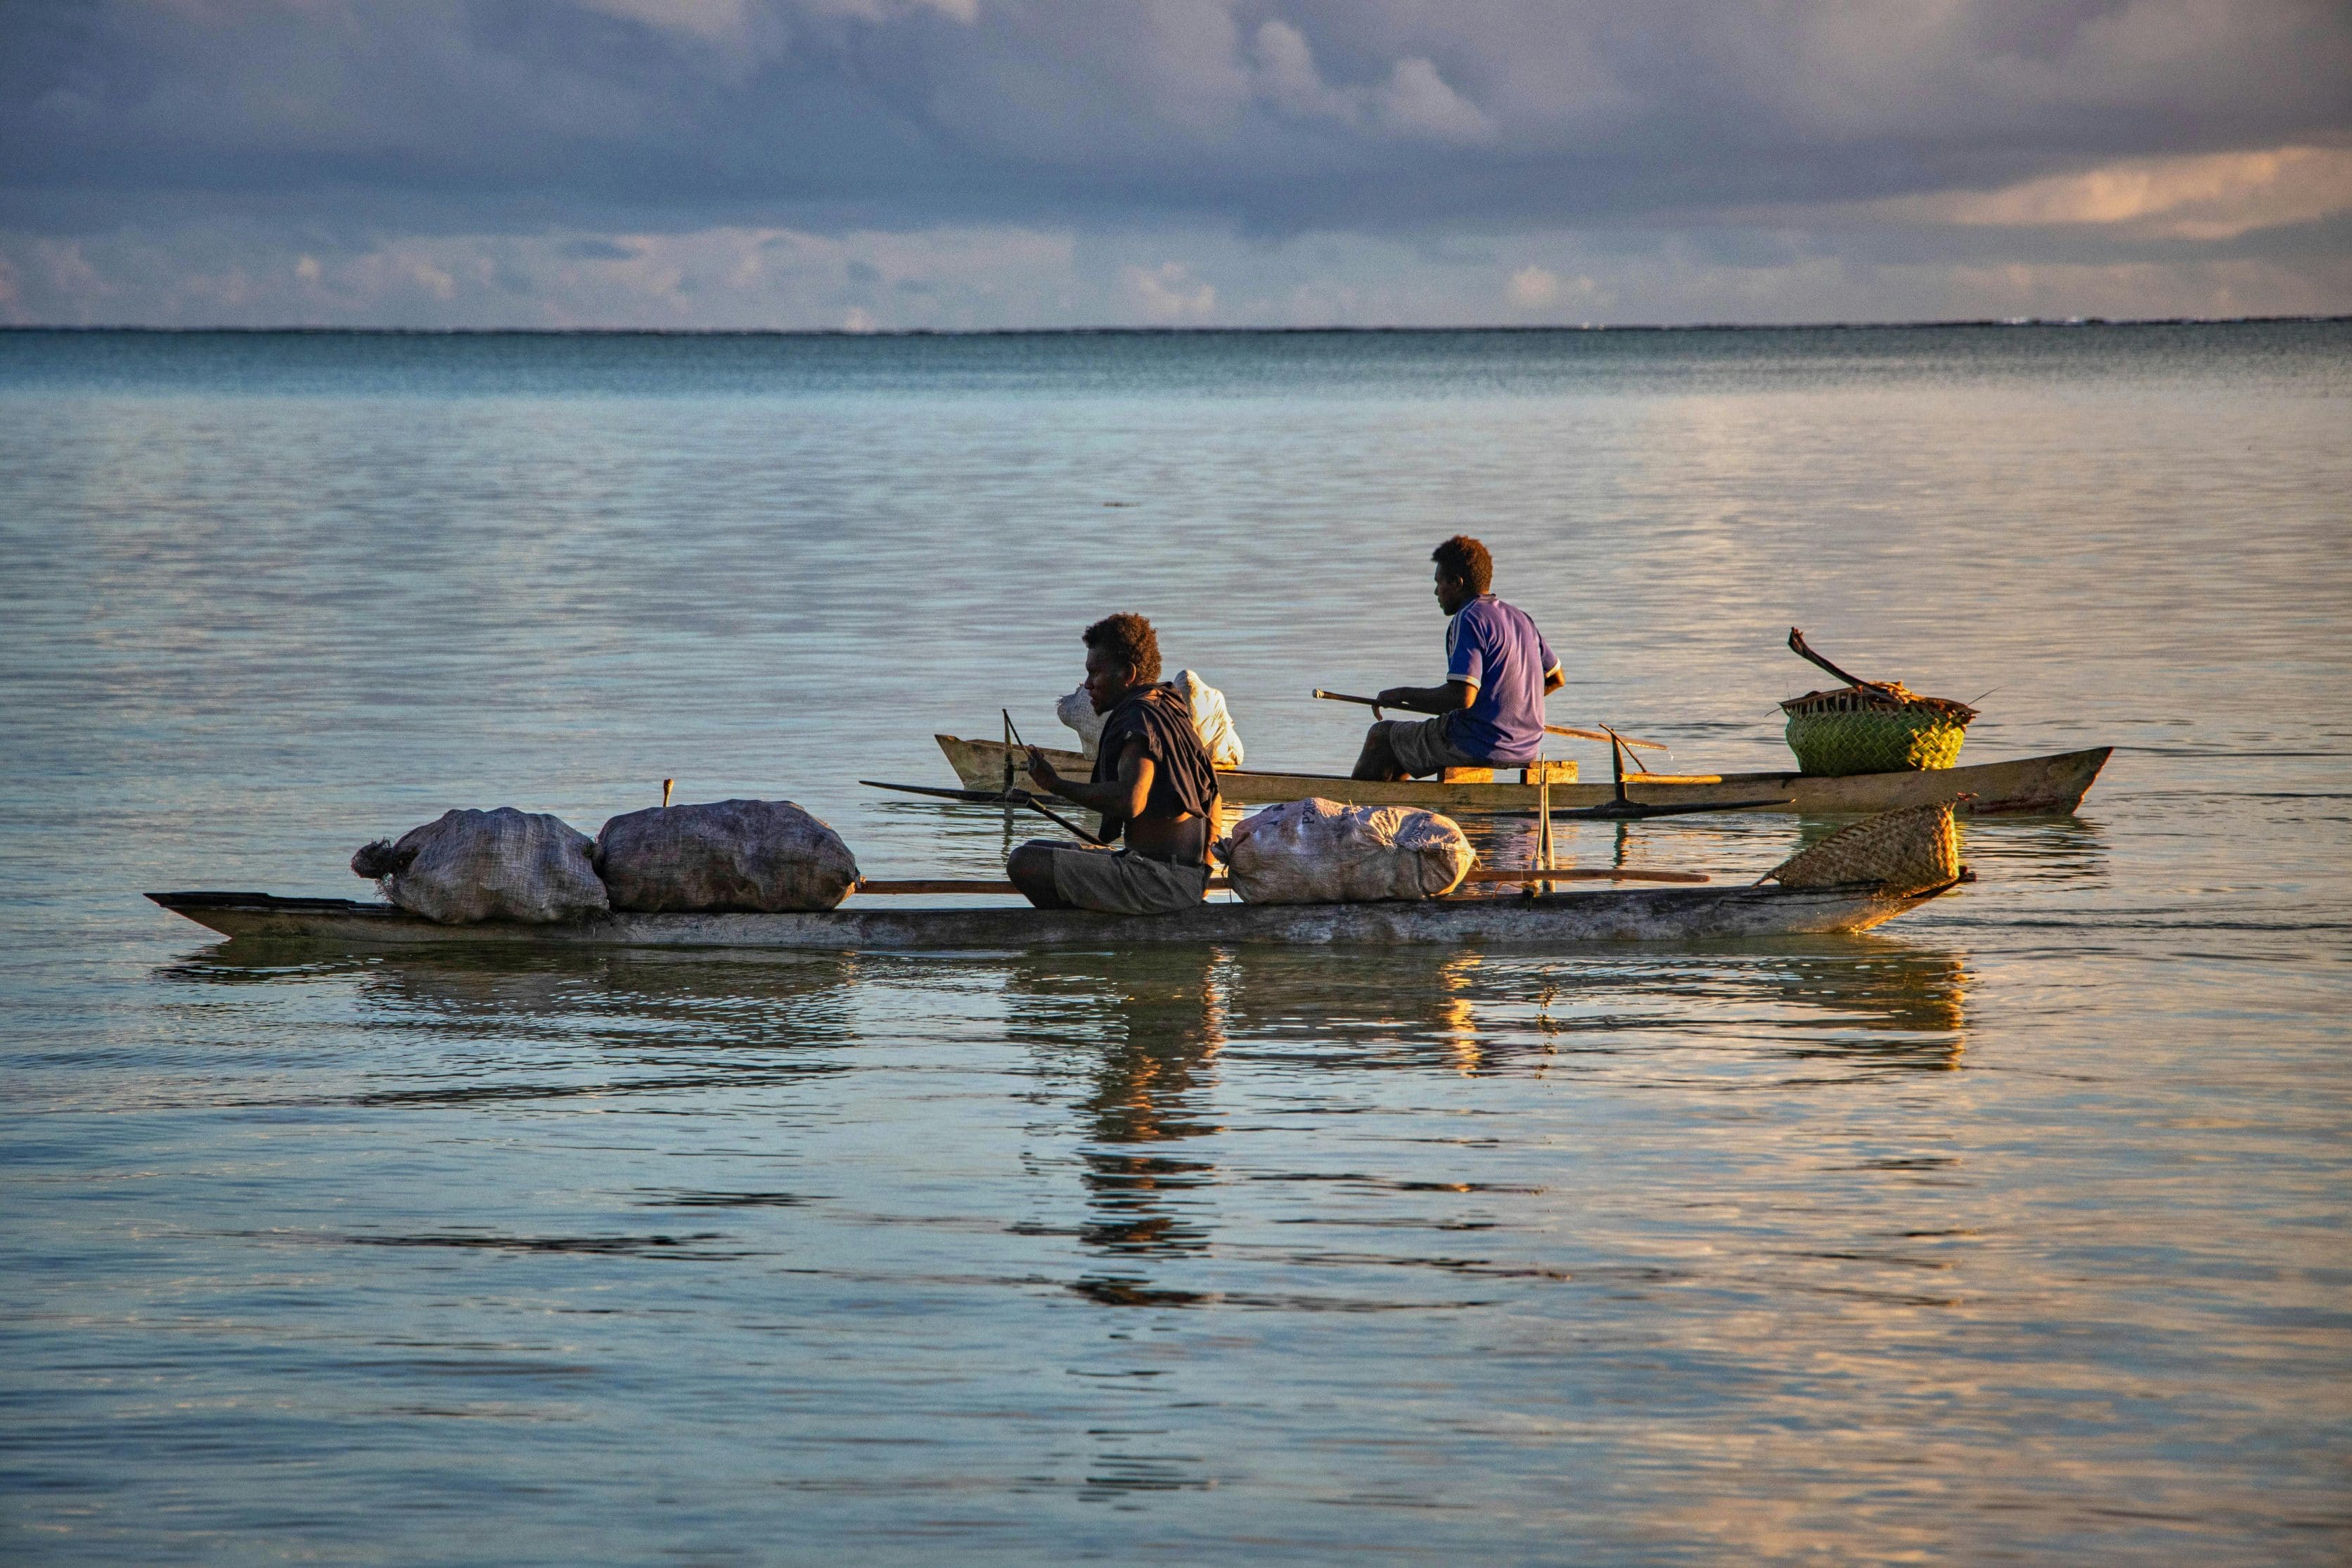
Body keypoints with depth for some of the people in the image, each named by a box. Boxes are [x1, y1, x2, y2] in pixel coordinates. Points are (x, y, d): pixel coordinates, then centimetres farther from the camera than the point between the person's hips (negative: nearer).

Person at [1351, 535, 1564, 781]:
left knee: (1381, 735, 12)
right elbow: (1557, 679, 21)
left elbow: (1462, 697, -25)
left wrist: (1403, 694, -11)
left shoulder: (1468, 620, -15)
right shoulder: (1520, 618, 11)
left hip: (1478, 746, -9)